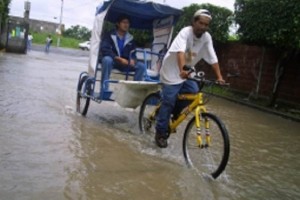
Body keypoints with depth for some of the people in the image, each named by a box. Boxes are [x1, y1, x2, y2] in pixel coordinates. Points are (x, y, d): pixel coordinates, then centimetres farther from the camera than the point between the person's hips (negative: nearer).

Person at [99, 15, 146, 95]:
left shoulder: (130, 39, 12)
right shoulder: (109, 35, -2)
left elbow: (133, 52, 13)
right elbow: (104, 49, -16)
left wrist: (132, 59, -15)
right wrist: (119, 58, -28)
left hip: (125, 63, 4)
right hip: (112, 60, -4)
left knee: (142, 66, -18)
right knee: (107, 59, -39)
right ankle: (104, 90, -38)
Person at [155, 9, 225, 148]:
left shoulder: (207, 37, -6)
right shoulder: (185, 32, -23)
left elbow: (213, 58, -7)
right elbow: (180, 52, -40)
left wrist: (219, 77, -13)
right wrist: (182, 70, -55)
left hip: (187, 72, 6)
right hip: (172, 71, -6)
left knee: (194, 93, -11)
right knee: (168, 102, -7)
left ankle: (175, 113, 15)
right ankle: (160, 134, 5)